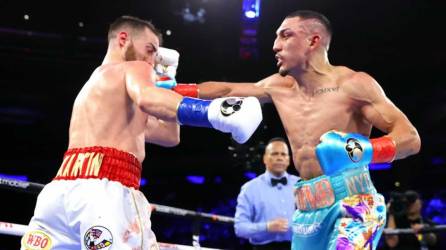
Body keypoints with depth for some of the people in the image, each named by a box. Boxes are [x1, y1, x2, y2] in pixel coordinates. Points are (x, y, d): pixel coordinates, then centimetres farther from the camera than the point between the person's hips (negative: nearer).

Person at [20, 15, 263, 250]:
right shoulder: (135, 68, 8)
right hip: (106, 188, -8)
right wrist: (217, 112, -34)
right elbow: (147, 99, -22)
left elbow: (168, 135, 33)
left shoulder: (93, 84, 34)